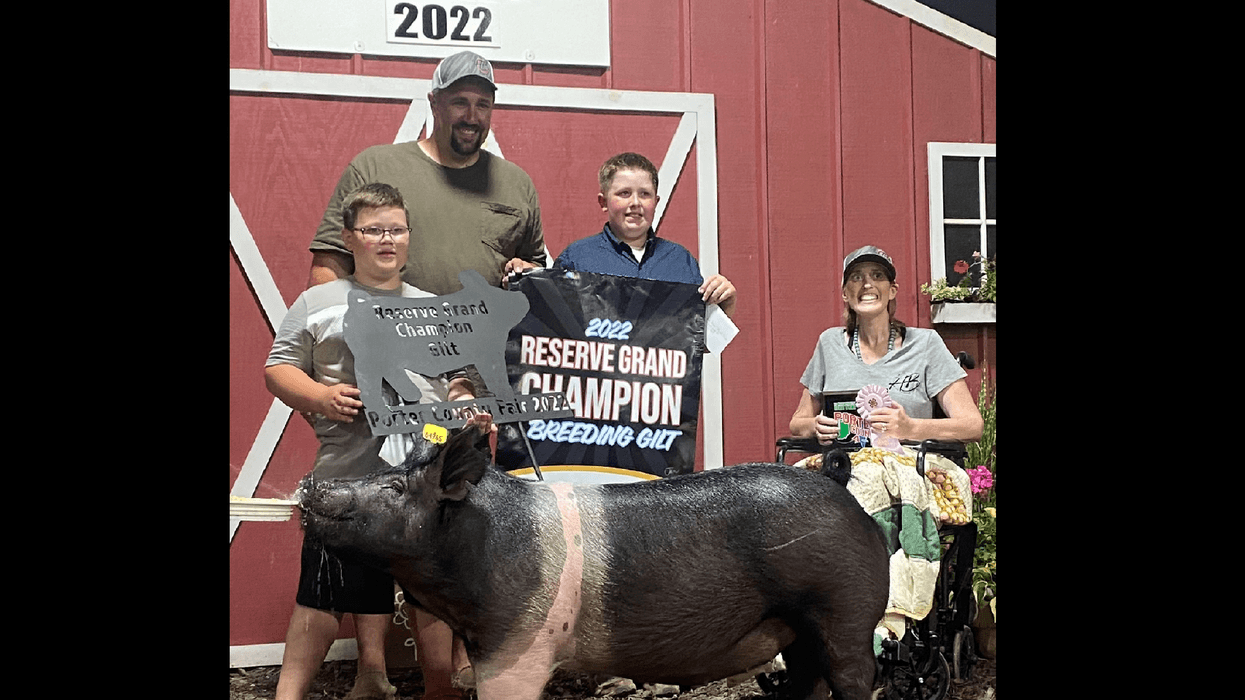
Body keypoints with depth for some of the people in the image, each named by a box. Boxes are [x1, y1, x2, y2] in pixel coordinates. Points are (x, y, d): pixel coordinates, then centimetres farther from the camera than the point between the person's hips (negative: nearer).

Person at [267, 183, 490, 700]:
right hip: (349, 472, -3)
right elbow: (278, 368, 4)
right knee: (325, 587, -3)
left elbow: (456, 381, 21)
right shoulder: (318, 303, 8)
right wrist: (320, 397, -13)